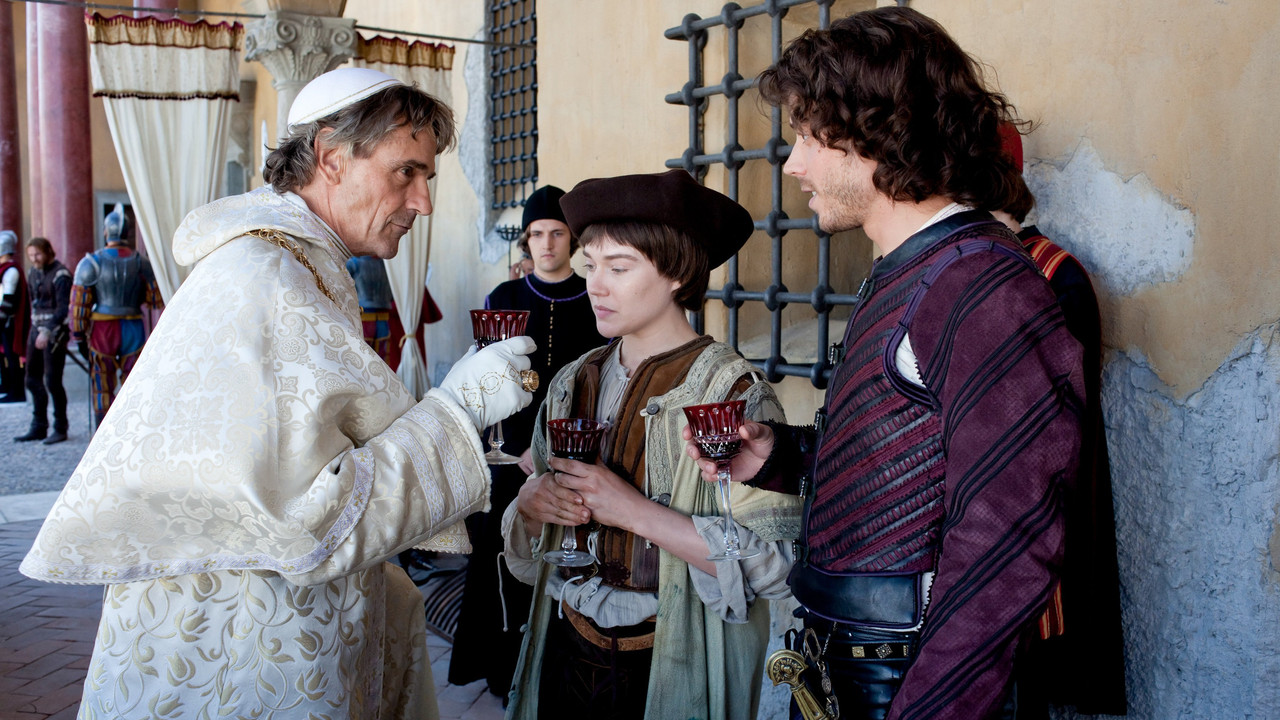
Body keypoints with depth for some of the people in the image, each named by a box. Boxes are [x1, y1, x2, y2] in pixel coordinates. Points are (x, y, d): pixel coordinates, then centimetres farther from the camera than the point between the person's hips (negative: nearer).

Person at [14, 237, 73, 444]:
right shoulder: (32, 273, 12)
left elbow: (63, 308, -18)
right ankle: (38, 427, 19)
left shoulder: (60, 275, -13)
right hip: (37, 329, 8)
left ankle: (60, 429, 2)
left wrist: (48, 331, -26)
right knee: (33, 380, 10)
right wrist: (35, 329, 17)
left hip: (55, 331, -8)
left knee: (52, 381, -8)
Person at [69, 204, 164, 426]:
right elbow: (157, 299, 1)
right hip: (134, 330, 2)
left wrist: (79, 337, 0)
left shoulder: (91, 262, -5)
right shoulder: (142, 263, 1)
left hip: (102, 332, -1)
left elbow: (79, 303, -6)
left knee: (103, 389, 7)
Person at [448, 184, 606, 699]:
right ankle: (510, 672, 15)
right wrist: (523, 450, -9)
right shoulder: (503, 299, 6)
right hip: (514, 457, 1)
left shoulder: (596, 303, 2)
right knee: (511, 569, 1)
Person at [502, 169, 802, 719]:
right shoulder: (573, 383, 4)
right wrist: (530, 503, -9)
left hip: (670, 671, -5)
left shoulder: (735, 392, -15)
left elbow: (773, 561, -22)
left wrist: (632, 509, -24)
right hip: (566, 651, 5)